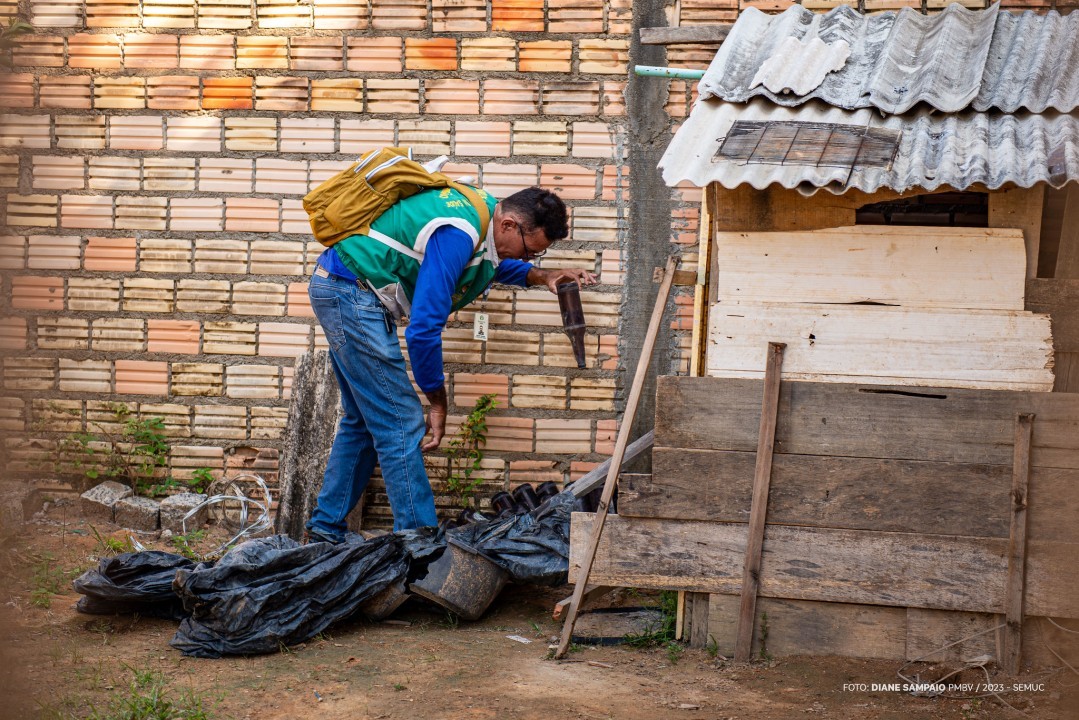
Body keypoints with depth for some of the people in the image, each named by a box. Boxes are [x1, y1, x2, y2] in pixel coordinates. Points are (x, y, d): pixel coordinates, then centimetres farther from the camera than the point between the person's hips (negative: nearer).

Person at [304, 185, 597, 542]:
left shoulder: (484, 208, 5)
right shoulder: (456, 234, -26)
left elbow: (494, 264, 29)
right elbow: (424, 328, -26)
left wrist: (541, 276, 10)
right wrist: (438, 403, -15)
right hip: (351, 294, -11)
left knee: (364, 420, 17)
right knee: (400, 425, -9)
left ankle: (326, 526, 25)